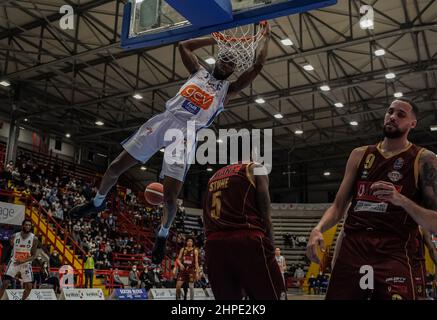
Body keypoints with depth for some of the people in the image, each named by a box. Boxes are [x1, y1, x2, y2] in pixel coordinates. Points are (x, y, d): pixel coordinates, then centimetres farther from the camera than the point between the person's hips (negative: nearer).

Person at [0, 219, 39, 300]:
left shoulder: (34, 239, -12)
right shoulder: (14, 236, -9)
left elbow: (34, 256, -10)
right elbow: (11, 247, 10)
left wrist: (23, 261, -24)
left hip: (26, 264, 0)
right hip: (14, 262, 0)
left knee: (29, 287, 0)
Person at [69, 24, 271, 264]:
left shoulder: (228, 89, 14)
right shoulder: (198, 72, 23)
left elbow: (257, 67, 7)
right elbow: (183, 45, 27)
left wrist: (266, 39, 14)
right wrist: (215, 39, 28)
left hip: (186, 133, -3)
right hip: (163, 121, 3)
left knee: (170, 195, -11)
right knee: (116, 167, 3)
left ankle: (163, 234, 18)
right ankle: (98, 202, 31)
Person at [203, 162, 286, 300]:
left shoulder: (214, 176, 25)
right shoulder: (255, 169, 9)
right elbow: (265, 215, -1)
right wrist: (270, 249, 1)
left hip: (213, 245, 6)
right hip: (246, 241, -6)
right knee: (271, 296, 2)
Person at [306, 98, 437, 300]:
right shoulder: (359, 155, 14)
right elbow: (338, 206, 13)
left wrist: (402, 200, -20)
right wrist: (318, 229, -6)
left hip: (393, 256, -3)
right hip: (350, 250, 3)